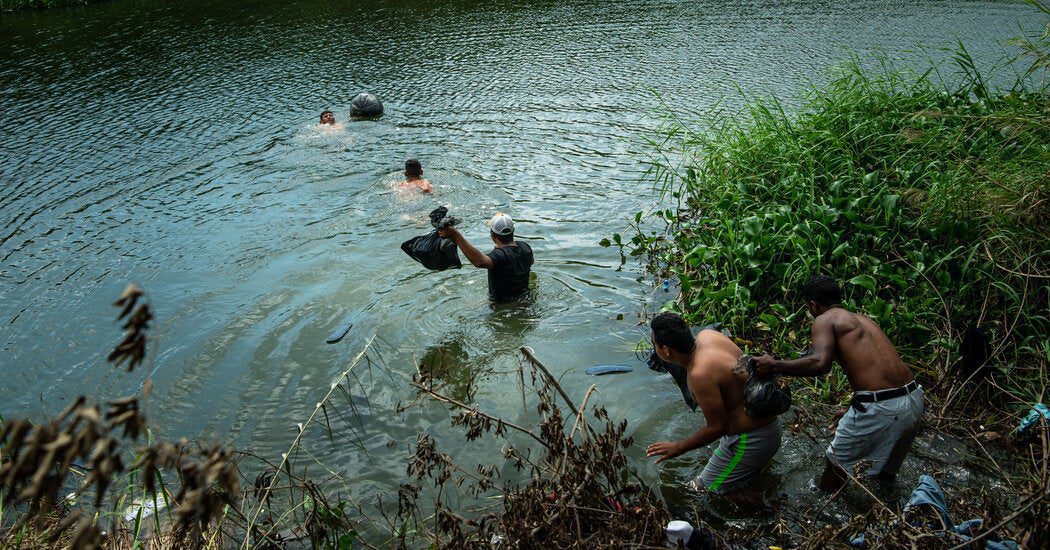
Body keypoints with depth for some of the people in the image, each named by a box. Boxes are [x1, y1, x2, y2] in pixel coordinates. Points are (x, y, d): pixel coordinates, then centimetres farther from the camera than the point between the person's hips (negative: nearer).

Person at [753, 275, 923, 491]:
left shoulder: (825, 320, -2)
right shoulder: (863, 319, 22)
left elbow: (820, 363, -21)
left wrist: (774, 366, -11)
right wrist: (852, 410, 38)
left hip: (880, 408, -7)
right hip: (914, 398, 7)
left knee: (836, 462, 18)